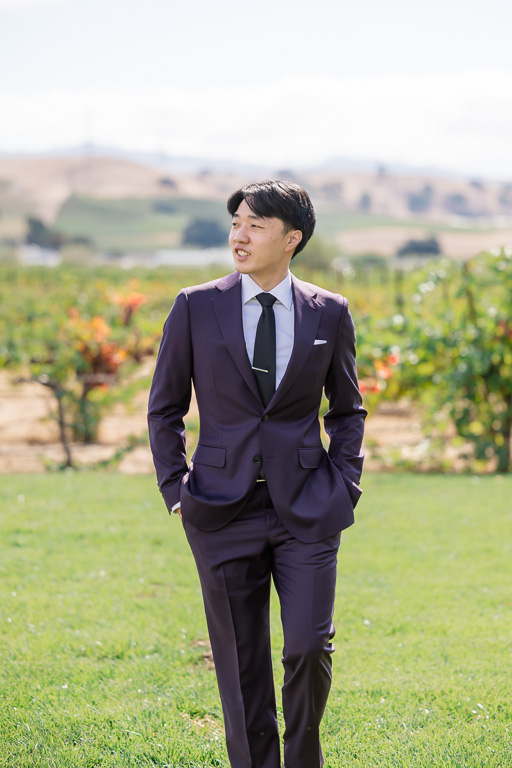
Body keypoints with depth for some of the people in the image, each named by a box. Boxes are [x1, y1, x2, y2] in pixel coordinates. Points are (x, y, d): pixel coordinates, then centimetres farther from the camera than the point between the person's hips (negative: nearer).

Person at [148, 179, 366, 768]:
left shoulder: (328, 314, 4)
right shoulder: (196, 308, 1)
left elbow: (347, 408, 15)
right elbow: (164, 408, 8)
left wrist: (345, 484, 5)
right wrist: (175, 490, 0)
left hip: (306, 508, 0)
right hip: (224, 510, 0)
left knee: (310, 648, -7)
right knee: (241, 663, 5)